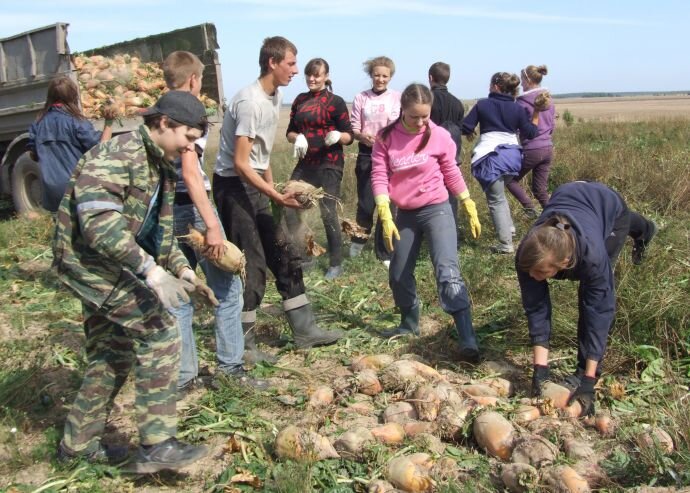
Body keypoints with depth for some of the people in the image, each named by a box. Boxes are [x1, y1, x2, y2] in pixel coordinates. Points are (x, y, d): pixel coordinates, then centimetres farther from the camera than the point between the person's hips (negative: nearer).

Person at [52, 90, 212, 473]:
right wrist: (148, 267, -33)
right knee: (160, 331, -16)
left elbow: (160, 229, 19)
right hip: (89, 259, -10)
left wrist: (182, 268, 4)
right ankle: (156, 444, -10)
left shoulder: (161, 168, 13)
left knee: (113, 355, 16)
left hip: (106, 266, 10)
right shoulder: (117, 155, -18)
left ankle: (78, 442, 31)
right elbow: (98, 220, -30)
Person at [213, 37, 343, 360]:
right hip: (233, 186, -9)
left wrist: (272, 187, 15)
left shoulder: (276, 97, 8)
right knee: (252, 264, -5)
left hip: (255, 186, 9)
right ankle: (241, 344, 10)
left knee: (285, 257, 10)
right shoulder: (250, 102, -21)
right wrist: (277, 197, -25)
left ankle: (304, 330, 20)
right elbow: (240, 164, -24)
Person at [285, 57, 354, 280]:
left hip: (329, 165, -5)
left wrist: (338, 136, -27)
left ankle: (336, 264, 13)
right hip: (305, 164, 6)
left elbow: (349, 136, -5)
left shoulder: (335, 102, -5)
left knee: (328, 214, -3)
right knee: (290, 209, 1)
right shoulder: (300, 100, 10)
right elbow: (290, 131, 13)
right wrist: (297, 138, -10)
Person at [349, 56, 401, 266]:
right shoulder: (361, 98, 5)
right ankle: (359, 239, 32)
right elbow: (353, 129, 3)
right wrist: (362, 135, -19)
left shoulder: (397, 97, 3)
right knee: (366, 203, 2)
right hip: (367, 154, 0)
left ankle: (384, 252, 14)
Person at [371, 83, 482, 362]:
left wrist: (470, 209, 7)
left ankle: (468, 341, -21)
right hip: (405, 214, 4)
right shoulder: (386, 138, -5)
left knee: (447, 272, -19)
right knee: (398, 276, 13)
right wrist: (386, 218, -17)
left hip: (437, 210, -3)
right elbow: (379, 176, -7)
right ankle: (410, 324, 38)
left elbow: (452, 174, 4)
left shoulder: (439, 137, -8)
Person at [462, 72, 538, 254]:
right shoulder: (518, 108, 8)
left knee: (496, 200, -1)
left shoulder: (482, 104, 0)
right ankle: (509, 229, 30)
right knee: (498, 193, 29)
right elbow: (529, 133, 8)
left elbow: (465, 128, -3)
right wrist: (537, 113, 18)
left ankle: (506, 244, -7)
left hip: (491, 156, -4)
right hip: (512, 155, 5)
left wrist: (471, 133, 20)